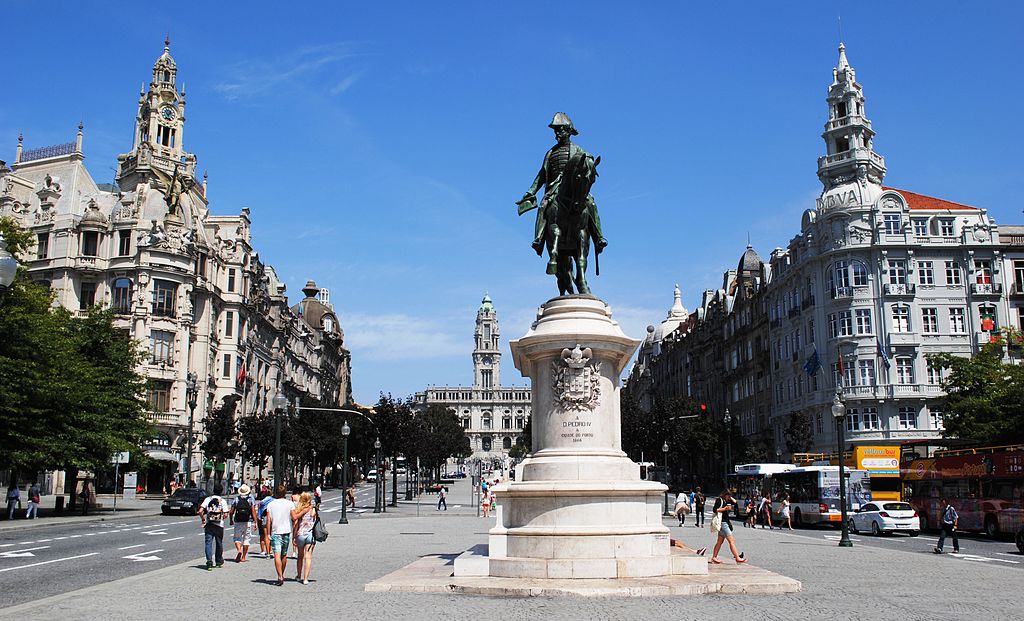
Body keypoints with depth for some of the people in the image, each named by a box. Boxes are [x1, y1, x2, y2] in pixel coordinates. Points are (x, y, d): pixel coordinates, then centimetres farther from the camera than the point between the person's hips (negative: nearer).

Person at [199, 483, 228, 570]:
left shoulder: (208, 499, -1)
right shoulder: (223, 501, -1)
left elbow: (200, 511, -11)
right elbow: (225, 514, -7)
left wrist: (203, 519, 5)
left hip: (209, 525, -1)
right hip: (219, 525, 1)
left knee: (209, 543, -2)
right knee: (219, 543, 16)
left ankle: (209, 563, -16)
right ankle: (219, 562, 28)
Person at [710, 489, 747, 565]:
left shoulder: (725, 501, 17)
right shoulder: (719, 500, -10)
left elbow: (735, 503, 19)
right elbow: (714, 510, -19)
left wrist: (731, 498, 9)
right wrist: (724, 508, -22)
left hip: (726, 522, 10)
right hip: (722, 522, -10)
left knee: (720, 541, 11)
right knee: (731, 540, -10)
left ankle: (714, 557, 14)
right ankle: (737, 558, -11)